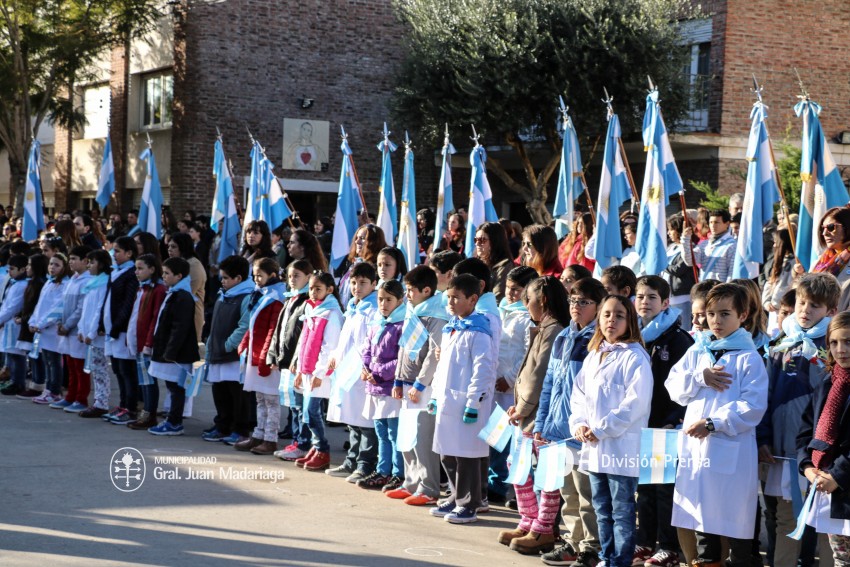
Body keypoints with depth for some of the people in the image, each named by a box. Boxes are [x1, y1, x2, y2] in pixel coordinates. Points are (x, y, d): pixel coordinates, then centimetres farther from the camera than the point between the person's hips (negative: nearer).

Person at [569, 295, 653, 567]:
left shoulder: (634, 357, -9)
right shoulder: (593, 355, 15)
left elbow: (635, 402, -17)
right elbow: (579, 394, 17)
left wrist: (601, 430, -17)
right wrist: (579, 424, -2)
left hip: (622, 446, -8)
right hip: (593, 447, 8)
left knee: (622, 510, -1)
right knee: (602, 509, 15)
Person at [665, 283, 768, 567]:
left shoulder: (749, 358, -7)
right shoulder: (696, 352, 11)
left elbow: (753, 408, -15)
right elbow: (674, 387, 7)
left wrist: (713, 423, -19)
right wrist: (700, 378, -10)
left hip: (733, 452, -6)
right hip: (695, 447, 6)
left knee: (734, 518, 0)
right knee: (702, 513, 15)